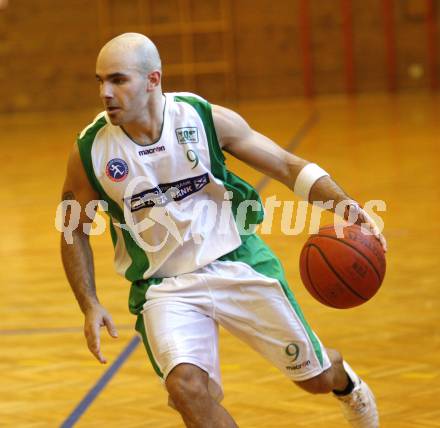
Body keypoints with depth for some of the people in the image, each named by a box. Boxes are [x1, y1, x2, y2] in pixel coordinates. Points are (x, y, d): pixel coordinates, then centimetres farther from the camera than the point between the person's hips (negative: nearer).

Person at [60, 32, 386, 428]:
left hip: (238, 264, 0)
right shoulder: (90, 151, -10)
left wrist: (343, 203, -22)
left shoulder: (205, 118, -12)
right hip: (165, 287, 0)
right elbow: (75, 233, 5)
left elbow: (287, 166, -6)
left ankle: (344, 379, 51)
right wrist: (90, 306, -5)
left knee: (315, 377, 11)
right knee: (186, 385, -27)